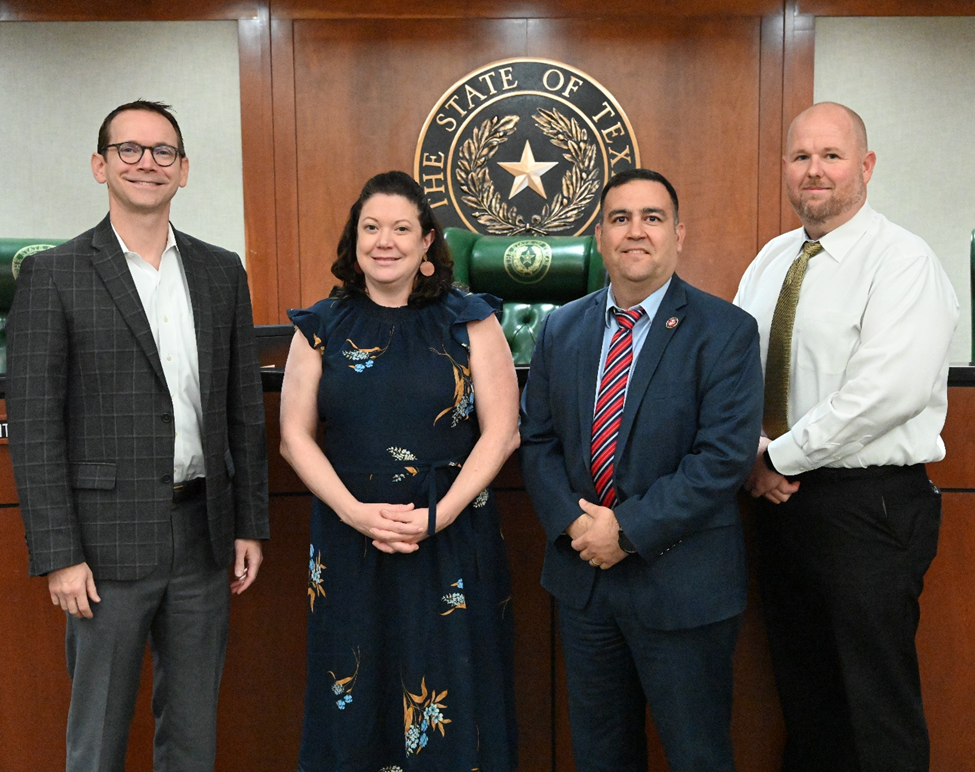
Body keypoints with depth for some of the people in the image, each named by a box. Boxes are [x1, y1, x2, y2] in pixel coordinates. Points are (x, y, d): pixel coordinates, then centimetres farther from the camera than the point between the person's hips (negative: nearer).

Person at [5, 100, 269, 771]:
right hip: (109, 539, -3)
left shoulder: (223, 272, 8)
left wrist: (251, 525, 6)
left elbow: (245, 406, 9)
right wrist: (58, 555, -11)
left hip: (204, 536, 4)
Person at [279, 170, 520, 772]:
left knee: (451, 696, 7)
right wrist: (356, 511, -11)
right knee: (355, 699, 11)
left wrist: (439, 515, -13)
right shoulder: (323, 328, 4)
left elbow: (501, 433, -4)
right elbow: (296, 437, 3)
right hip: (350, 540, 2)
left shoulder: (470, 322, 0)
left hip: (454, 543, -1)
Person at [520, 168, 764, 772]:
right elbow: (538, 440, 6)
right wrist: (572, 522, -10)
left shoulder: (726, 331, -9)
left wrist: (629, 530, -19)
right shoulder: (561, 329, 6)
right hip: (582, 572, 5)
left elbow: (725, 455, -18)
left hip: (682, 585, -4)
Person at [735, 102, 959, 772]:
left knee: (876, 704, 3)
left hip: (868, 506, -7)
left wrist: (780, 456, -16)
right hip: (780, 494, 7)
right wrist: (751, 454, -6)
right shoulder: (771, 259, 11)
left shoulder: (903, 260, -11)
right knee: (802, 689, 19)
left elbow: (887, 392, -23)